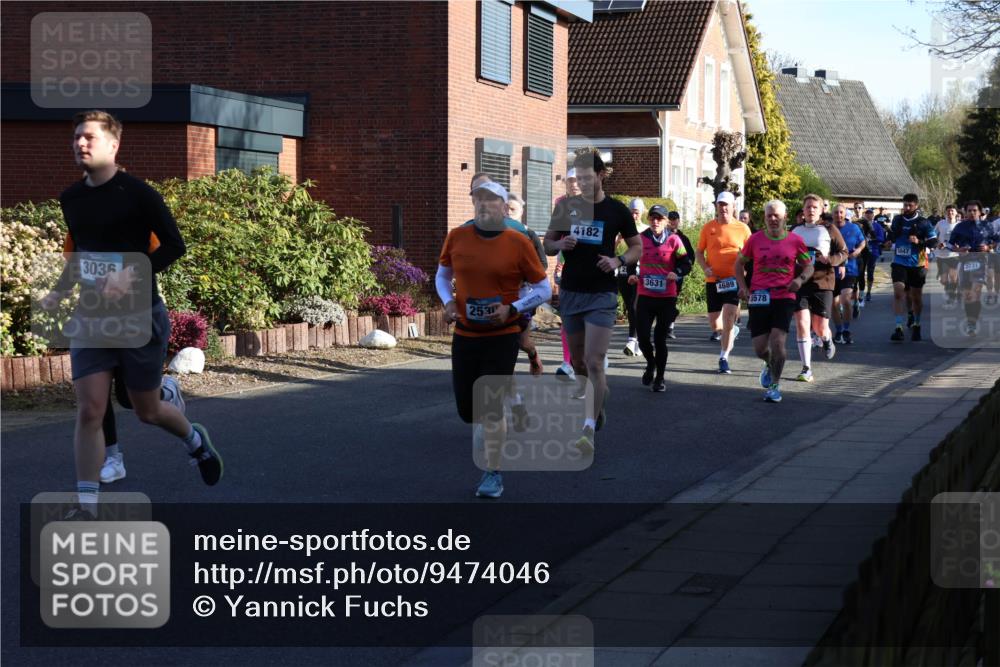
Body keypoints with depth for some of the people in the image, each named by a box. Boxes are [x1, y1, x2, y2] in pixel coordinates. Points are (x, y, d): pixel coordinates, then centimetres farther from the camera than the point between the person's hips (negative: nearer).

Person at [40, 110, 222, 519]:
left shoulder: (137, 194, -11)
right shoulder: (71, 199, 7)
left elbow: (174, 245, -10)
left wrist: (133, 275, -23)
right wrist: (58, 292, 9)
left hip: (139, 316, -4)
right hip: (90, 317, 4)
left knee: (147, 411, 9)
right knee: (89, 410, -8)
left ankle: (195, 440, 42)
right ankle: (86, 507, -4)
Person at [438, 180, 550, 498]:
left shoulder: (518, 243, -8)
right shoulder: (457, 238, 0)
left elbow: (543, 289, -1)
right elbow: (442, 275, 16)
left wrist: (512, 308, -15)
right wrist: (448, 301, -4)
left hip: (502, 337, -3)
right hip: (464, 335, 4)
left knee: (491, 408, -6)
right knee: (467, 409, 8)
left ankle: (493, 474, 8)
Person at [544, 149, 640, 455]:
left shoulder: (616, 210, -1)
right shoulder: (566, 206, 5)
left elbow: (637, 247, 7)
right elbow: (548, 243, 12)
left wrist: (618, 261, -13)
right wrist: (561, 245, -11)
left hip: (602, 294, -4)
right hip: (570, 292, 4)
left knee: (594, 362, -13)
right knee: (578, 361, 12)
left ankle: (589, 429, -14)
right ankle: (598, 403, 36)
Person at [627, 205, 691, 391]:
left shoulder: (673, 240, -3)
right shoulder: (640, 238, 2)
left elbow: (686, 263, 1)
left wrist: (676, 273, -18)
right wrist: (633, 274, -2)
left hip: (667, 297, -2)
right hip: (645, 296, 2)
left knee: (660, 338, 2)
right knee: (643, 337, -2)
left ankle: (660, 377, 18)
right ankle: (651, 364, 29)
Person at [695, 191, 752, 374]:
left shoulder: (742, 229, 1)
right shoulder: (708, 227, 3)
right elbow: (699, 252, 9)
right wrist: (705, 268, -8)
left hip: (733, 281, -2)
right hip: (713, 280, 2)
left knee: (729, 316, -17)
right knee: (714, 323, 6)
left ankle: (724, 358, -7)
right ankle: (732, 331, 42)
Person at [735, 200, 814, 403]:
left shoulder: (795, 241, 2)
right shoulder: (755, 239, 3)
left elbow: (809, 266, 12)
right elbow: (739, 264, 14)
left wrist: (800, 279, -9)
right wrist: (743, 287, 0)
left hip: (784, 297, -1)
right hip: (759, 298, 1)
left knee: (777, 342, -15)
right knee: (760, 348, 1)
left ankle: (775, 385, 2)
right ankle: (770, 364, 38)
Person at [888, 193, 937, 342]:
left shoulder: (923, 223, -5)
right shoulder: (897, 220, 7)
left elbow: (934, 241, -9)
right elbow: (891, 237, 23)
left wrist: (919, 241, -22)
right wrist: (892, 232, 3)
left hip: (917, 264, -1)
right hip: (899, 263, 2)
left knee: (916, 296, 11)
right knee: (898, 293, -15)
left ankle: (916, 325, 31)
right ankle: (898, 328, -16)